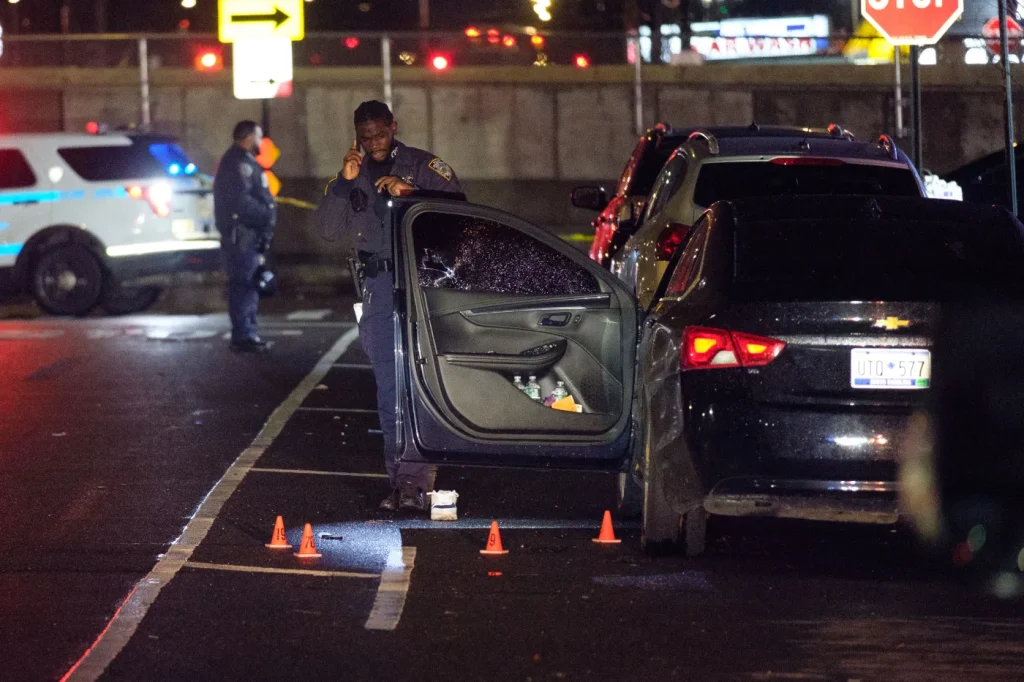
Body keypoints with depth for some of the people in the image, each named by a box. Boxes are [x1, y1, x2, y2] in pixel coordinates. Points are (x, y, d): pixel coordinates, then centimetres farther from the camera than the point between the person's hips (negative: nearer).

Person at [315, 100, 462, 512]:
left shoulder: (425, 167, 3)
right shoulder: (353, 176, 15)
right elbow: (328, 229, 5)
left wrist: (410, 194, -20)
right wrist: (345, 183, -8)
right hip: (379, 285, 5)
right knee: (388, 388, 6)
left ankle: (413, 481, -16)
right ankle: (400, 479, 10)